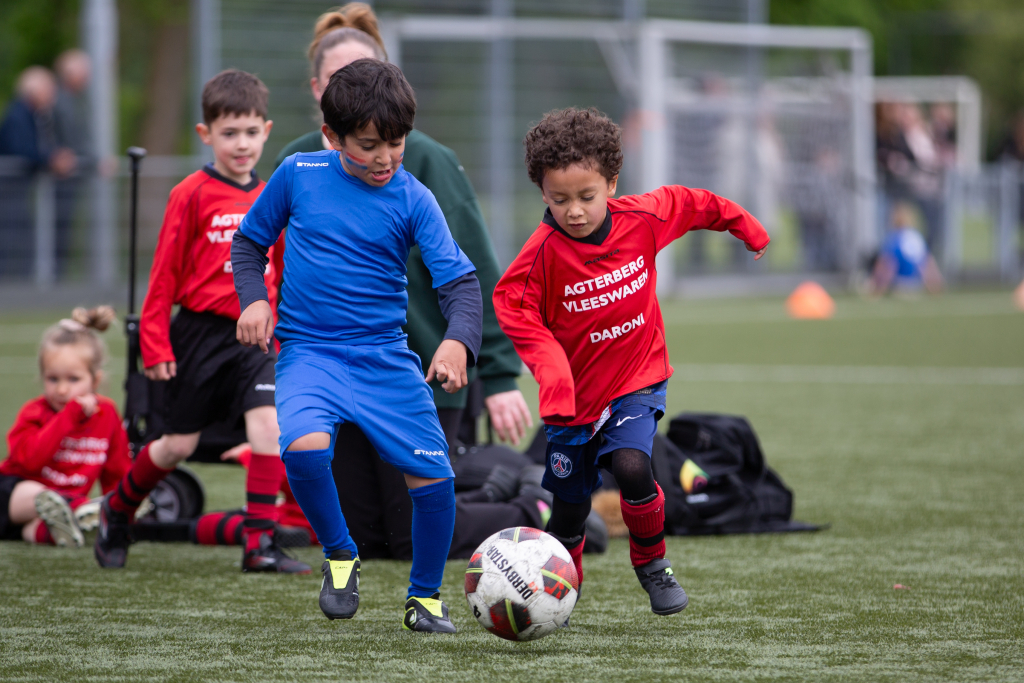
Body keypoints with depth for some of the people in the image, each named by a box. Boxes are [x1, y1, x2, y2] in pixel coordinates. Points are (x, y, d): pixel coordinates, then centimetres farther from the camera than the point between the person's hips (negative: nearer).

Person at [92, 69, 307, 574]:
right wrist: (155, 343, -8)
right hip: (201, 330, -3)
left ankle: (260, 542, -14)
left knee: (268, 421, -18)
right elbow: (165, 272, -6)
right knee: (179, 444, 6)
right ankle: (117, 509, 34)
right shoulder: (193, 195, -8)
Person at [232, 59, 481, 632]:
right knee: (305, 447, -29)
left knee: (434, 474, -7)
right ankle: (340, 556, -1)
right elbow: (250, 241, 14)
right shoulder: (298, 175, 0)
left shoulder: (413, 199, -3)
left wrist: (459, 342, -28)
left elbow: (461, 281, -9)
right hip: (310, 352, -1)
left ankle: (425, 595, 19)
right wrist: (254, 300, -5)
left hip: (386, 357, 1)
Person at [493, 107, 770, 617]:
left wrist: (746, 227, 23)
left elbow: (692, 206, 7)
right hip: (576, 394, 0)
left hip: (637, 382, 0)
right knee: (570, 507, 8)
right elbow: (512, 305, -9)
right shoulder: (544, 251, -19)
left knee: (631, 467, -25)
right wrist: (550, 367, -21)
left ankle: (652, 563, 1)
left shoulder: (643, 219, -12)